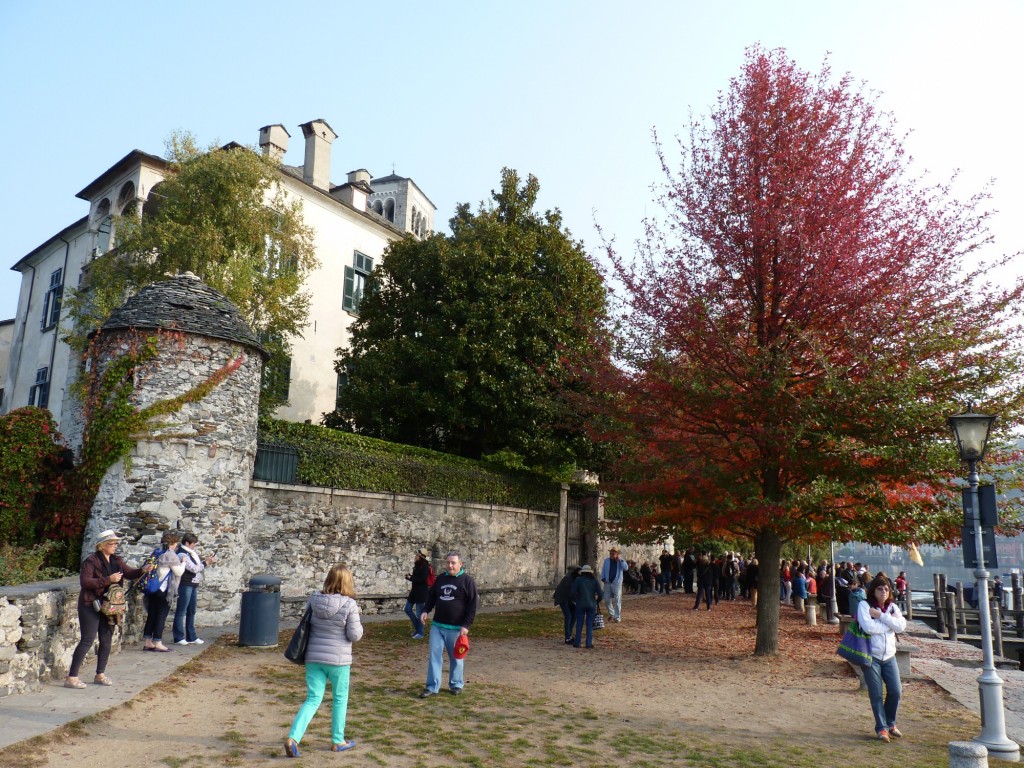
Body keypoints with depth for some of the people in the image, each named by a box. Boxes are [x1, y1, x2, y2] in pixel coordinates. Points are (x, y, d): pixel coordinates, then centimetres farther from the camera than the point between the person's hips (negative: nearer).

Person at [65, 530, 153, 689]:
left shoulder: (116, 560, 9)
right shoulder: (91, 561, -11)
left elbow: (129, 573, 6)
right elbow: (85, 581, -20)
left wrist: (143, 570, -14)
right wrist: (108, 580, -25)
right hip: (91, 605, -7)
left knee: (106, 640, 10)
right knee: (87, 640, -8)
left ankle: (100, 674, 21)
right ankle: (71, 677, 0)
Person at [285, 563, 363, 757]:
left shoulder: (314, 599, -5)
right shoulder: (349, 604, -17)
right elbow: (355, 635, -13)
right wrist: (359, 623, 5)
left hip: (313, 656, 3)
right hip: (338, 659, -3)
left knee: (313, 699, 12)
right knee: (340, 699, 16)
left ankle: (293, 737, -3)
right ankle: (338, 741, 28)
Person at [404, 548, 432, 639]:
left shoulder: (424, 566, -17)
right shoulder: (418, 565, 10)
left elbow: (423, 579, -25)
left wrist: (410, 578, -19)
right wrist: (410, 576, -3)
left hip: (421, 592, -9)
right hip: (415, 590, 9)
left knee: (419, 612, -1)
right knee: (408, 609, 12)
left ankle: (420, 633, 12)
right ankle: (418, 626, 25)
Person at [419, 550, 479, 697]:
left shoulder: (467, 581, -7)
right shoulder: (440, 579, 8)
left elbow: (473, 605, -9)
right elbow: (431, 596, 18)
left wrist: (466, 625, -14)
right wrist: (425, 610, 0)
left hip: (456, 628, -4)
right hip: (437, 625, 4)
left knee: (456, 658, 8)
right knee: (434, 655, 1)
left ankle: (456, 685, 24)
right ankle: (432, 686, 9)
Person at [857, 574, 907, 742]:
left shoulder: (893, 607, 8)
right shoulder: (864, 605, -7)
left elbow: (901, 626, -9)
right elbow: (868, 627, -21)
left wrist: (881, 615, -15)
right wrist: (891, 622, -11)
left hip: (889, 656, 4)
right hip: (871, 656, -4)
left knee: (896, 691, 2)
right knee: (876, 694, 0)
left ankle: (890, 723, 25)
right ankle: (881, 728, 14)